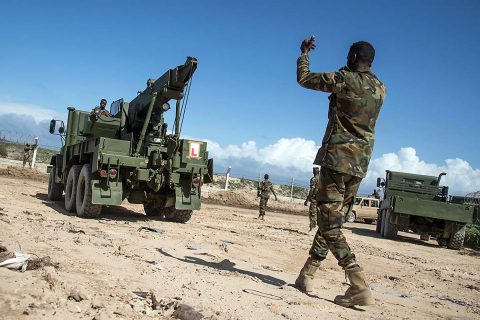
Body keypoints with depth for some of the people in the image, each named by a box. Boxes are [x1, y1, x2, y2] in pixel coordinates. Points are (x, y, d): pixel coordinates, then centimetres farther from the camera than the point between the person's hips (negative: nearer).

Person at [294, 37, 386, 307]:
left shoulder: (345, 80, -10)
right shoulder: (381, 89, 10)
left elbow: (304, 78, 0)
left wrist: (304, 52, 17)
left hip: (338, 158, -8)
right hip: (361, 163, 8)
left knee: (329, 224, -6)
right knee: (333, 220, 14)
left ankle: (360, 287, -15)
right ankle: (307, 274, 23)